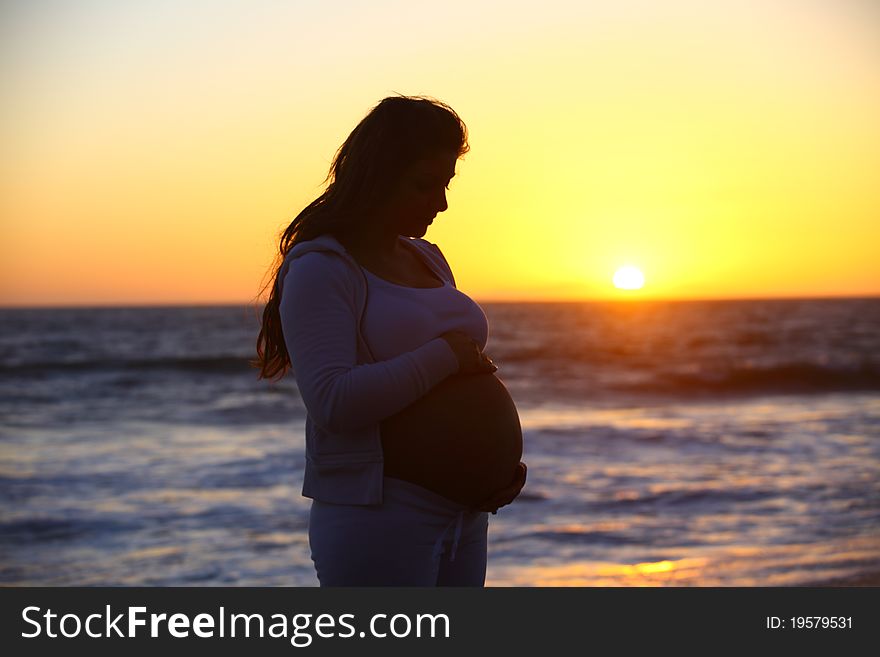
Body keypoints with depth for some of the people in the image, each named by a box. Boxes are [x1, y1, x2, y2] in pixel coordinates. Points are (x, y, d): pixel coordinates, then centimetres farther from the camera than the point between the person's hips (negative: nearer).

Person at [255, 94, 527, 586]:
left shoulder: (429, 260, 15)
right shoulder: (319, 270, -9)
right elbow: (332, 400, -22)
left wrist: (503, 463, 4)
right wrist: (444, 356, -17)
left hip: (462, 513, 8)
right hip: (375, 521, -8)